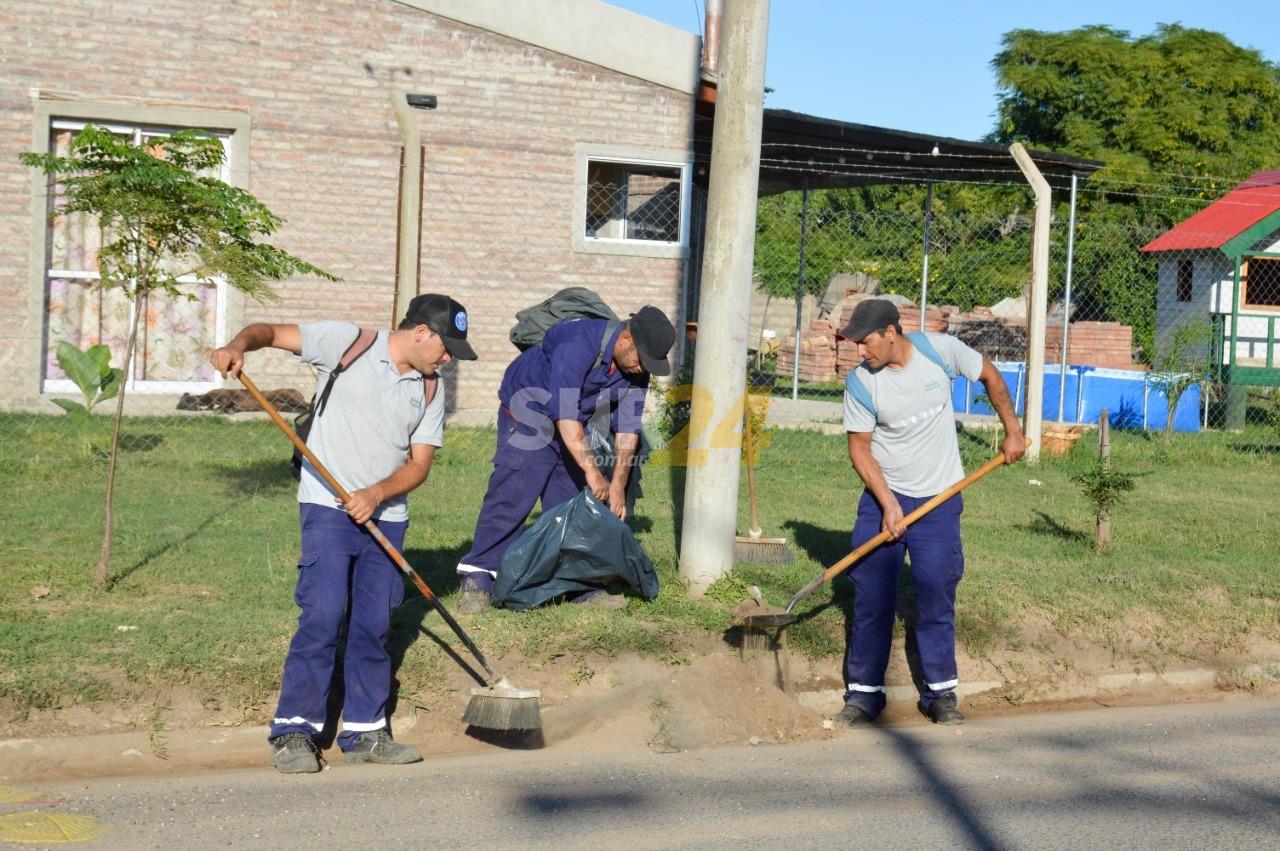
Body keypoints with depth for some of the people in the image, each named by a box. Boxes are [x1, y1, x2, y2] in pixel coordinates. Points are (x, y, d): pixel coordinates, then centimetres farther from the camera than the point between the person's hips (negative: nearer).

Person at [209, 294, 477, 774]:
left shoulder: (430, 390, 8)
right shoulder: (347, 343, -5)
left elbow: (419, 465, 5)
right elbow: (273, 333, -3)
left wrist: (377, 494, -13)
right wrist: (238, 346, -25)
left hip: (386, 516, 5)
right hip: (328, 507, -5)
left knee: (374, 625, 7)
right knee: (323, 616, -12)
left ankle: (364, 733, 17)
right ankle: (293, 731, -4)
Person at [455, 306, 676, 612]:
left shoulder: (636, 368, -11)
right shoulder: (577, 344, -34)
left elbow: (628, 426, -6)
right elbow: (565, 415, -37)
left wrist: (618, 484, -11)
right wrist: (592, 471, -36)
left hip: (572, 426, 7)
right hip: (529, 412, -7)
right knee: (510, 494, -14)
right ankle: (478, 579, -12)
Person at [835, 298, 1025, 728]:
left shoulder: (940, 349, -11)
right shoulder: (860, 383, -11)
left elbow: (989, 375, 8)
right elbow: (859, 448, -6)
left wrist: (1012, 431, 9)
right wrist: (888, 504, -15)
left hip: (940, 499, 0)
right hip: (883, 498, 0)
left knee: (937, 596, 0)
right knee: (872, 596, -2)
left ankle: (940, 692, 11)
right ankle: (864, 692, 7)